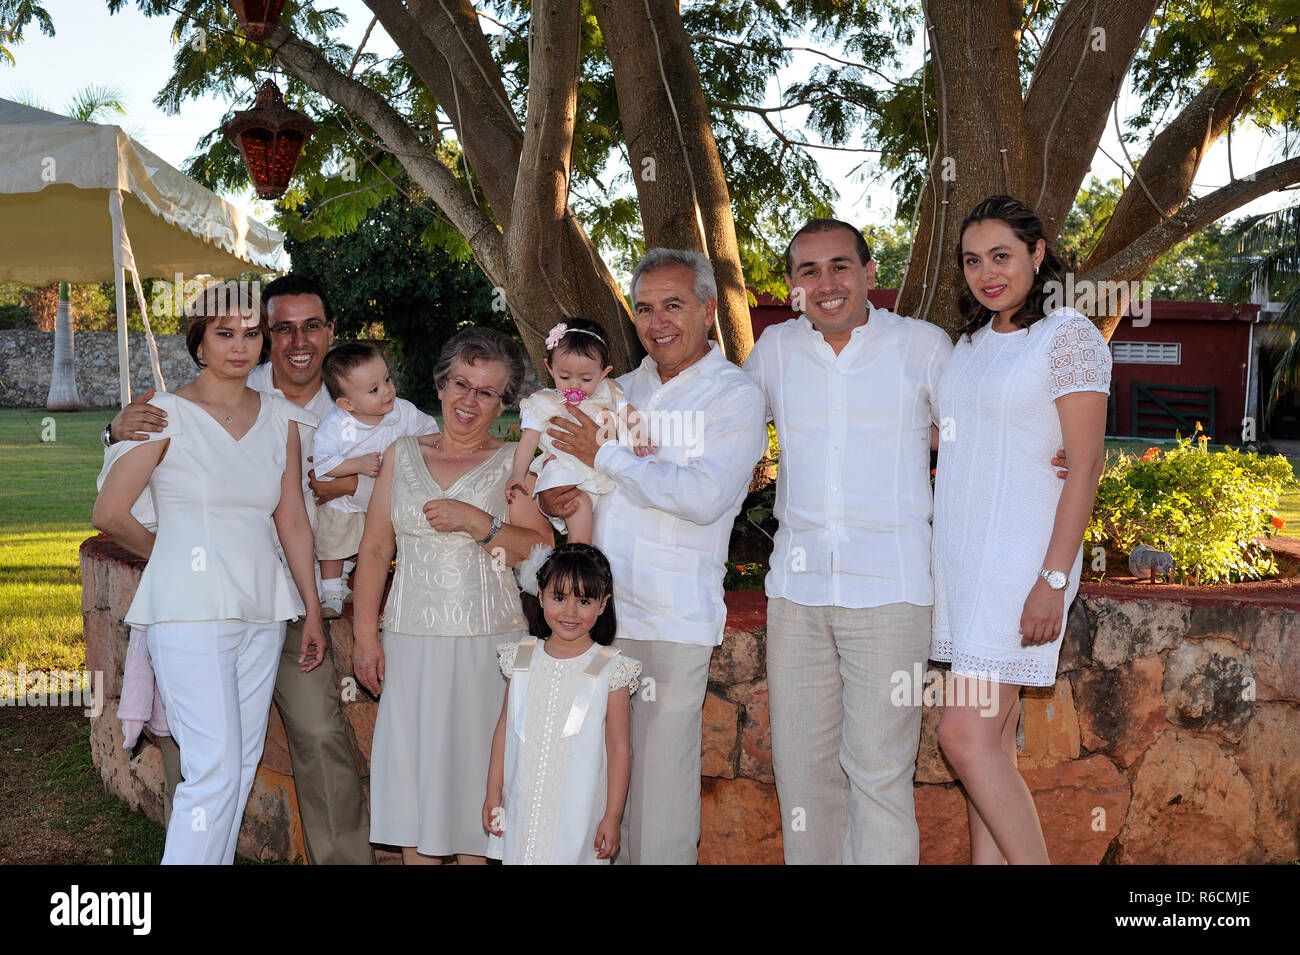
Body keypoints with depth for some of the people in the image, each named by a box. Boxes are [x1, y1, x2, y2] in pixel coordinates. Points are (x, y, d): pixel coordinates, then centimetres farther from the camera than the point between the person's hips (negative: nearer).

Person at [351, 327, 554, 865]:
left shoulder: (511, 464, 3)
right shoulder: (402, 456, 11)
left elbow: (544, 552, -8)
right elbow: (375, 550, 9)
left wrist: (475, 520, -17)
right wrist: (365, 635, 2)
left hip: (487, 644, -2)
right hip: (411, 642, 3)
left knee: (474, 768, 0)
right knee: (411, 769, 5)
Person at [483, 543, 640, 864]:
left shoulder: (611, 671, -8)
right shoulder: (523, 660, 2)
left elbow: (619, 748, -5)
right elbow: (504, 728, 8)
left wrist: (613, 816, -5)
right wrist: (493, 792, 8)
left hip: (578, 813, -3)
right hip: (521, 810, 3)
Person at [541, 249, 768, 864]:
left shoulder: (735, 395, -2)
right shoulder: (617, 391, 15)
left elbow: (705, 496, -17)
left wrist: (606, 456, -10)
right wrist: (551, 499, -1)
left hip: (675, 620, -5)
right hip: (599, 607, 5)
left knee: (662, 774, 1)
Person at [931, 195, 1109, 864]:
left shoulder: (1069, 335, -9)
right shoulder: (973, 341, 14)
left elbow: (1085, 463, -13)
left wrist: (1053, 581, -19)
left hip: (1022, 558, -7)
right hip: (961, 558, 7)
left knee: (963, 733, -11)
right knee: (992, 740, 9)